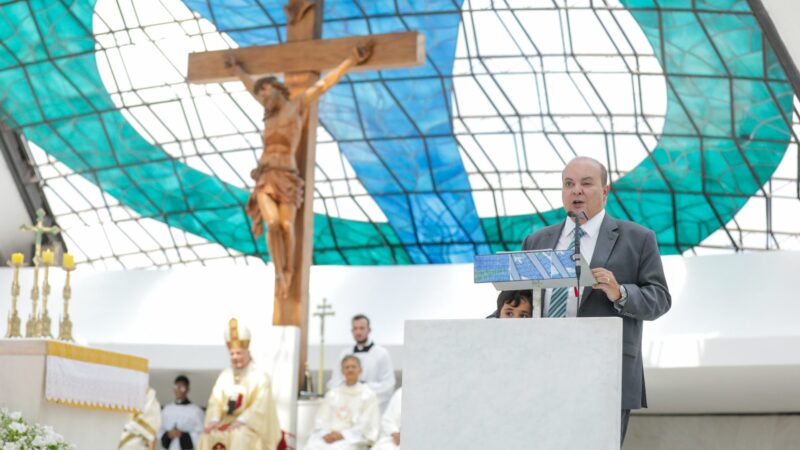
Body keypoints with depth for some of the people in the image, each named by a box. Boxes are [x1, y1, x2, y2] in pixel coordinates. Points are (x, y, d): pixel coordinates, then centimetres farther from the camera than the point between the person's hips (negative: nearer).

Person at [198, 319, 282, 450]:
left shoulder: (260, 376, -3)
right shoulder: (224, 376, 12)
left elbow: (260, 407, -13)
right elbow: (215, 401, 3)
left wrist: (241, 421, -25)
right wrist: (214, 420, -16)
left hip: (251, 425, -4)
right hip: (227, 422, 4)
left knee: (240, 436, -35)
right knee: (209, 434, -24)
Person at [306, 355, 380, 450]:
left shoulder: (368, 395, 7)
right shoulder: (332, 394, 18)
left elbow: (367, 426, -1)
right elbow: (321, 420, 11)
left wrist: (343, 435, -12)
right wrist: (326, 434, -10)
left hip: (353, 441, -3)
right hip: (329, 437, 3)